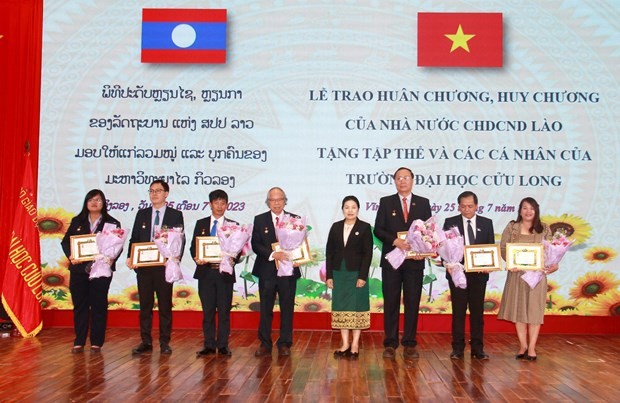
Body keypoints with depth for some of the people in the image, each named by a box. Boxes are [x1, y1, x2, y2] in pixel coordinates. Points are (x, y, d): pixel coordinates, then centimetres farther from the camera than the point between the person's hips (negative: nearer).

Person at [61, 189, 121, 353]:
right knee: (79, 305, 6)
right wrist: (70, 256, -9)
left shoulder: (112, 223, 4)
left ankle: (96, 342, 11)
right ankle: (79, 342, 14)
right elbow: (65, 241, 9)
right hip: (79, 269, 2)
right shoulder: (77, 221, 11)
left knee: (99, 306, 3)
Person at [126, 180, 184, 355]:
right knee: (145, 305, 8)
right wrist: (130, 257, -7)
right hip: (143, 266, 3)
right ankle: (146, 342, 16)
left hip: (165, 266, -3)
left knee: (165, 306, 4)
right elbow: (134, 238, 9)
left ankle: (164, 343, 13)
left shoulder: (176, 215, 3)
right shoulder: (142, 214, 11)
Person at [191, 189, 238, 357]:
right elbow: (193, 246, 8)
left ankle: (223, 345, 10)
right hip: (205, 272, 1)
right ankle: (209, 345, 13)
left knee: (224, 310, 2)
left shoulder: (233, 225, 6)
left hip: (225, 272, -1)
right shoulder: (201, 224, 10)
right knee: (207, 310, 6)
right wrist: (197, 258, -13)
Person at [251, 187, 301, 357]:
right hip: (267, 271, 0)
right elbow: (255, 245, -6)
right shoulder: (260, 220, 3)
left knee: (287, 309, 5)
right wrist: (273, 254, -20)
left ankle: (284, 344, 15)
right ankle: (265, 344, 15)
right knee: (265, 309, 5)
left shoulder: (295, 219, 5)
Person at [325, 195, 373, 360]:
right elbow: (329, 252, 7)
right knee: (341, 308, 5)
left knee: (357, 308, 2)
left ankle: (355, 344, 10)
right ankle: (345, 344, 13)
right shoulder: (336, 227, 7)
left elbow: (368, 253, -6)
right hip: (339, 274, 3)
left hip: (357, 274, -3)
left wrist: (362, 276, -13)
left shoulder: (365, 227, -2)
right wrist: (329, 275, 1)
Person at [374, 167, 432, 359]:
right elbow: (378, 229, -1)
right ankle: (390, 344, 10)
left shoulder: (423, 203, 9)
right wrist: (395, 241, -17)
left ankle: (410, 344, 11)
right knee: (391, 302, 3)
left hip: (414, 260, 1)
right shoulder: (386, 202, 7)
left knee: (412, 302, 3)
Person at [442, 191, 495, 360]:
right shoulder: (450, 223, 3)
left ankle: (477, 348, 13)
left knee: (477, 311, 6)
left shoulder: (486, 223, 7)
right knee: (458, 311, 3)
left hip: (479, 273, 1)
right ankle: (458, 348, 10)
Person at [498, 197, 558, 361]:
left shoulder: (544, 229, 4)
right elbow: (503, 247, -1)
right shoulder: (511, 227, 4)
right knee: (518, 309, 4)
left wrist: (553, 265, -16)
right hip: (516, 273, 1)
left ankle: (532, 348, 8)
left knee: (534, 310, 1)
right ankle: (523, 345, 16)